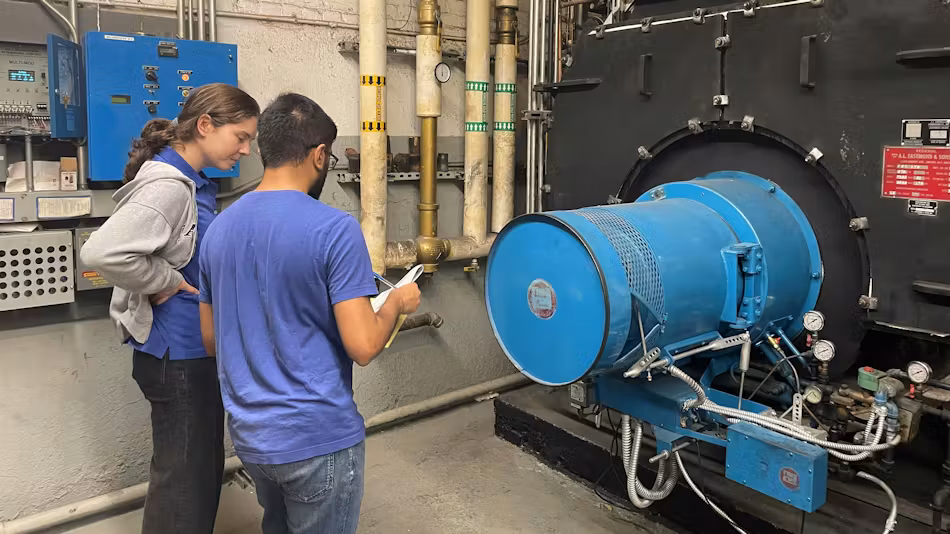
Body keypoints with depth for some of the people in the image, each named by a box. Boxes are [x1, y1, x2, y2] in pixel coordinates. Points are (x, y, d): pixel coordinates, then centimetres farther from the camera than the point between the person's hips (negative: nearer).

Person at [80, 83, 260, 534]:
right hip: (177, 354, -9)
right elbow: (101, 252, -33)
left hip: (195, 349, 9)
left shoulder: (194, 183, 8)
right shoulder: (168, 187, -22)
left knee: (204, 466, 21)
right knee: (184, 478, 5)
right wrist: (164, 283, -20)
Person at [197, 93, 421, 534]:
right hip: (318, 436, -6)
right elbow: (362, 346, -21)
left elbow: (211, 339, 10)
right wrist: (396, 303, -3)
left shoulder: (219, 228, 2)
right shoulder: (335, 229, -19)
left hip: (249, 434, 7)